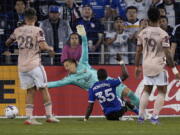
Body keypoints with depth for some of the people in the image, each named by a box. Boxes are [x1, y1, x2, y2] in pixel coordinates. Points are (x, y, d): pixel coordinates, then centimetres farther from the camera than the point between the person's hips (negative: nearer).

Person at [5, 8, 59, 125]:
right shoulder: (37, 30, -7)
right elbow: (43, 46, -17)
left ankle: (29, 117, 0)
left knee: (30, 91, 9)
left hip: (21, 66, 4)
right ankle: (49, 115, 6)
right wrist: (50, 49, 2)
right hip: (34, 64, -4)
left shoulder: (18, 31, 6)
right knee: (44, 89, 6)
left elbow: (7, 43, 18)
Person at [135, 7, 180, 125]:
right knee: (162, 91, 7)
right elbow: (168, 54, -14)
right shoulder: (163, 34, -12)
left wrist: (137, 67, 18)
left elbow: (138, 51, 7)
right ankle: (155, 117, -2)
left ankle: (141, 116, 13)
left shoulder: (143, 33, 1)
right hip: (159, 66, -4)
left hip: (146, 65, 4)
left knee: (146, 90, 16)